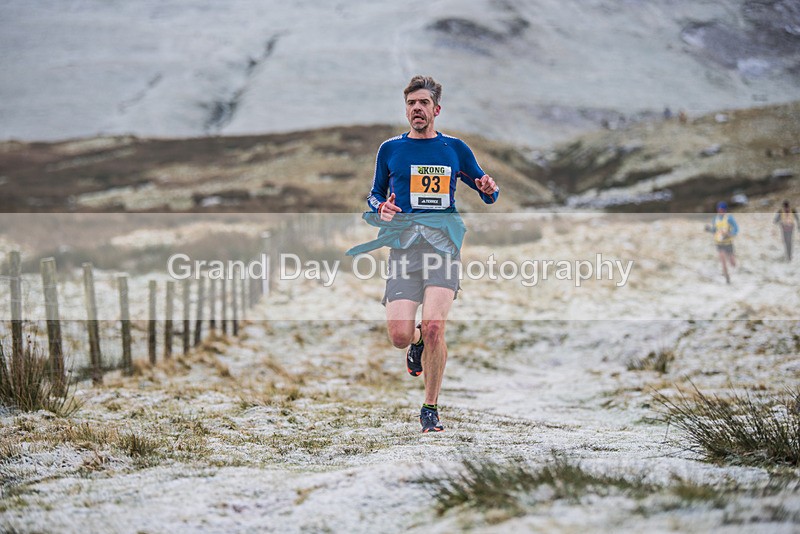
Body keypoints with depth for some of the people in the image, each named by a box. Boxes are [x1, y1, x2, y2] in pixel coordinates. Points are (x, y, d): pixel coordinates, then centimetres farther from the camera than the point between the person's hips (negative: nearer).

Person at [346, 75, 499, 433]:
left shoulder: (455, 148, 12)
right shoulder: (390, 149, 12)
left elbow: (486, 192, 19)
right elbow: (374, 194, 23)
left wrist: (489, 190, -5)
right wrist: (380, 207, -1)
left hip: (444, 244, -1)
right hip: (403, 246, 1)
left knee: (433, 326, -19)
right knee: (399, 335, -12)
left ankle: (430, 408, -2)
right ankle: (417, 343, 29)